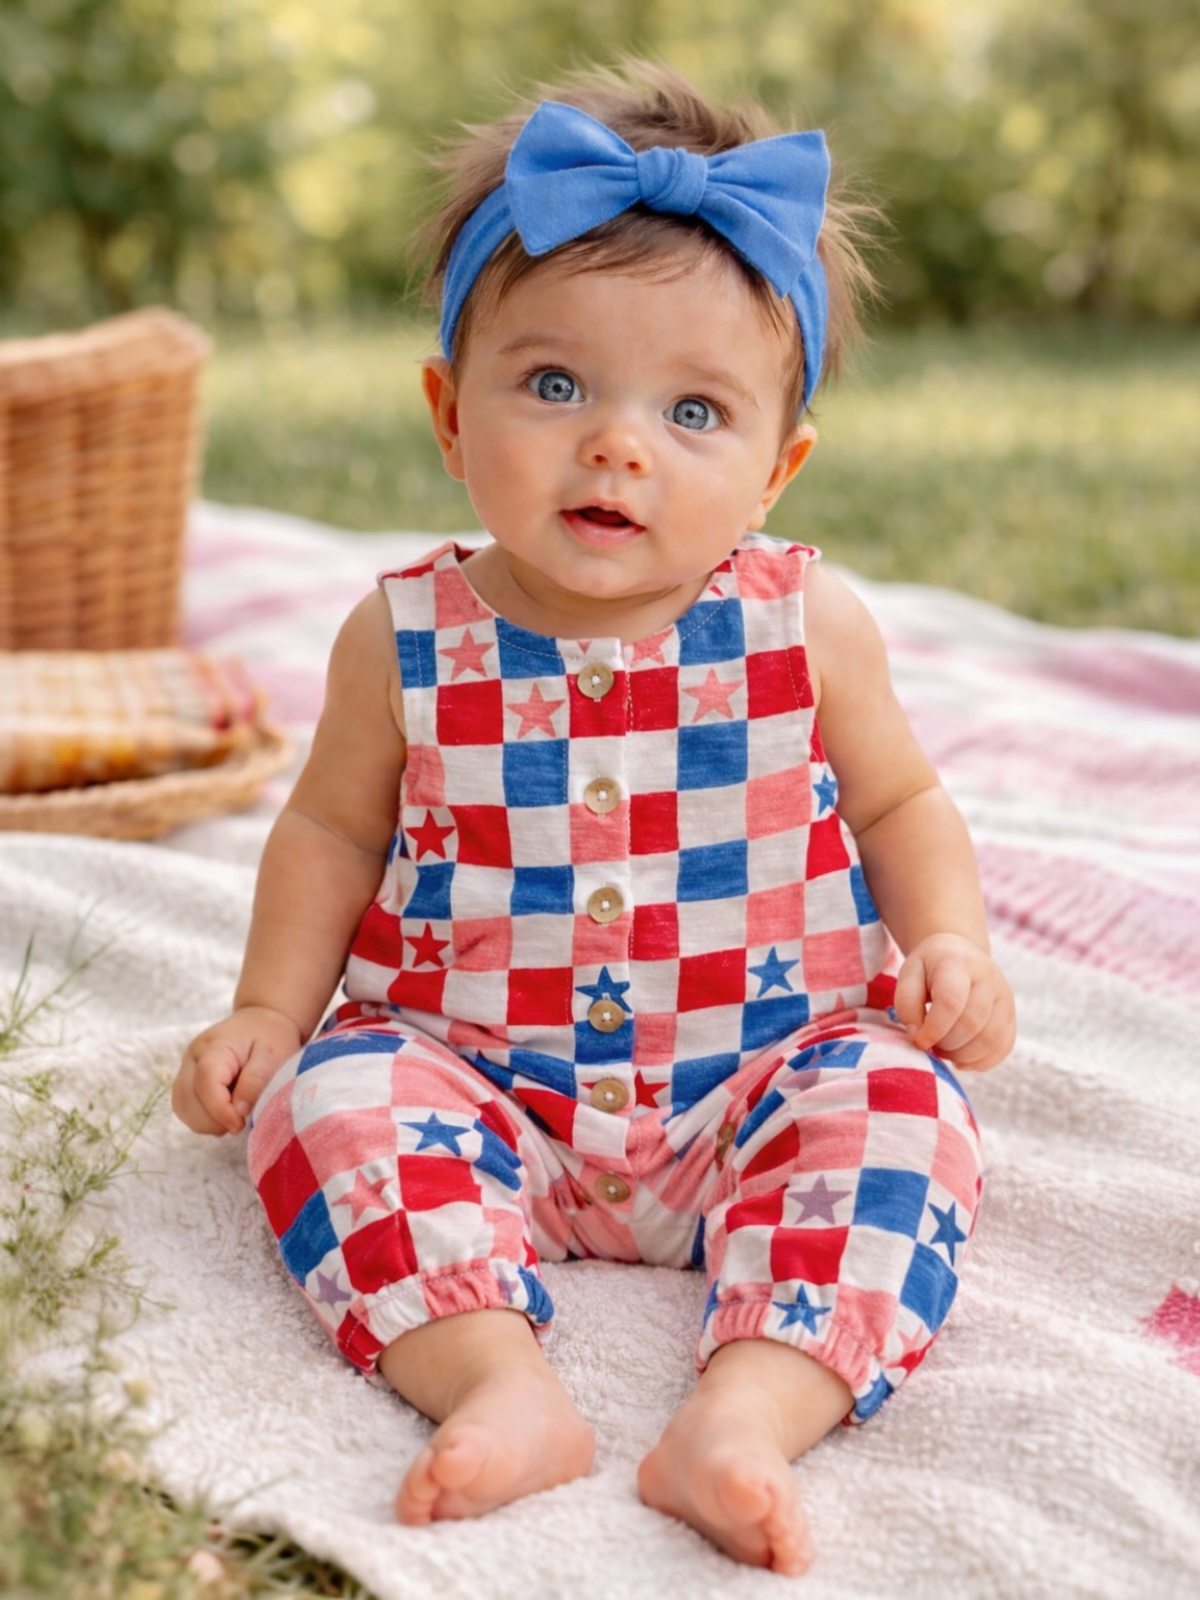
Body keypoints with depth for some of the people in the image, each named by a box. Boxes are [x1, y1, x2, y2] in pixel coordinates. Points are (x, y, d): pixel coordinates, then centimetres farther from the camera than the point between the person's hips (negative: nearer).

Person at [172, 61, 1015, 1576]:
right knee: (334, 1102, -23)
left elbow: (900, 800, 10)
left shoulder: (807, 626, -5)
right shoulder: (406, 642, -5)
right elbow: (332, 829, 10)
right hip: (483, 1086, 1)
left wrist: (951, 946, -6)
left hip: (761, 1075, 0)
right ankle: (500, 1383, -33)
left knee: (895, 1110, -25)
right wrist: (270, 1007, 1)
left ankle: (745, 1416, -34)